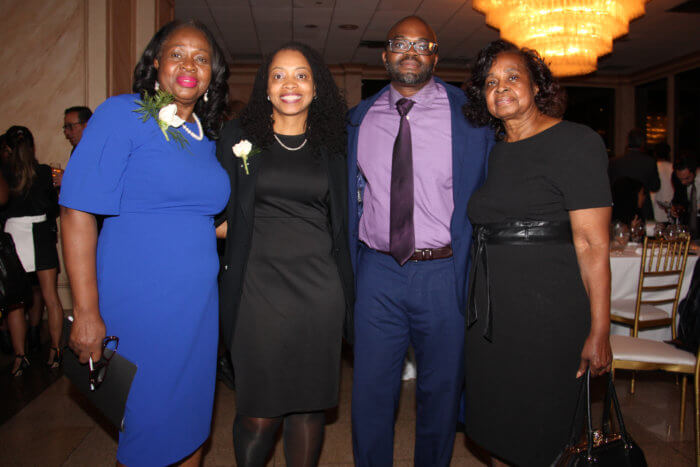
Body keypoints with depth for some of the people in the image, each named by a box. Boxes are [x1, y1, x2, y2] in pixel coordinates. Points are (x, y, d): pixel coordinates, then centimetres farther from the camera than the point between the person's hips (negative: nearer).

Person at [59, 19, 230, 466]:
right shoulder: (122, 115, -8)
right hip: (138, 307, -6)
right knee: (148, 429, 7)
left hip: (198, 305, 6)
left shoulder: (206, 137, 10)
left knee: (192, 418, 18)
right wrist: (87, 312, -17)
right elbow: (78, 213, -14)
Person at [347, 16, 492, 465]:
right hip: (378, 272, 2)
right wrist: (350, 266, 9)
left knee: (441, 389, 15)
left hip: (443, 273, -1)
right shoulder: (361, 118, 7)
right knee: (371, 389, 11)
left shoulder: (468, 114, -2)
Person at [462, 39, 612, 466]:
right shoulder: (497, 151, 13)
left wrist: (599, 332, -17)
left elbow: (593, 245, -15)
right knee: (494, 431, 17)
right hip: (491, 311, 7)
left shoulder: (575, 142, -9)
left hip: (548, 311, -7)